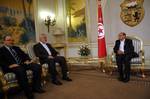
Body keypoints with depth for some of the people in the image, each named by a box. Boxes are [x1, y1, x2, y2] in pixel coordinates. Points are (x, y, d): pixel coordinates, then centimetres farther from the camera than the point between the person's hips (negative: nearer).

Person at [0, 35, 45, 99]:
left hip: (22, 64, 6)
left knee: (38, 67, -17)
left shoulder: (16, 48, 27)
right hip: (13, 66, -5)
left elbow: (24, 55, 21)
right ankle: (29, 94, -29)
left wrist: (27, 60, -1)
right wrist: (10, 65, -19)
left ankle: (36, 87, -9)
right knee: (21, 71, -39)